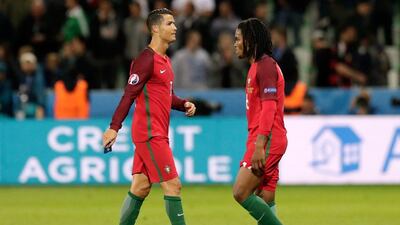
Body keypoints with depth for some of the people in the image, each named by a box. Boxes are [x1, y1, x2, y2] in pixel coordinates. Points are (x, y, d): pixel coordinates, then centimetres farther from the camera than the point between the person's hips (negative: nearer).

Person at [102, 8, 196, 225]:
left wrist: (184, 104, 6)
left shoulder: (165, 60, 16)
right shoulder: (147, 59, -13)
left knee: (140, 187, 10)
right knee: (173, 185, -9)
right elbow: (129, 95, -18)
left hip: (156, 133, 9)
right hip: (150, 134, -9)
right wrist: (114, 127, -23)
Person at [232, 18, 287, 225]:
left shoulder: (265, 65, -11)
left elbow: (269, 107, -19)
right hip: (263, 140, 10)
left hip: (267, 140, -10)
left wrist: (259, 146, -25)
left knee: (241, 193, -14)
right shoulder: (256, 66, 20)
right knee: (265, 202, 5)